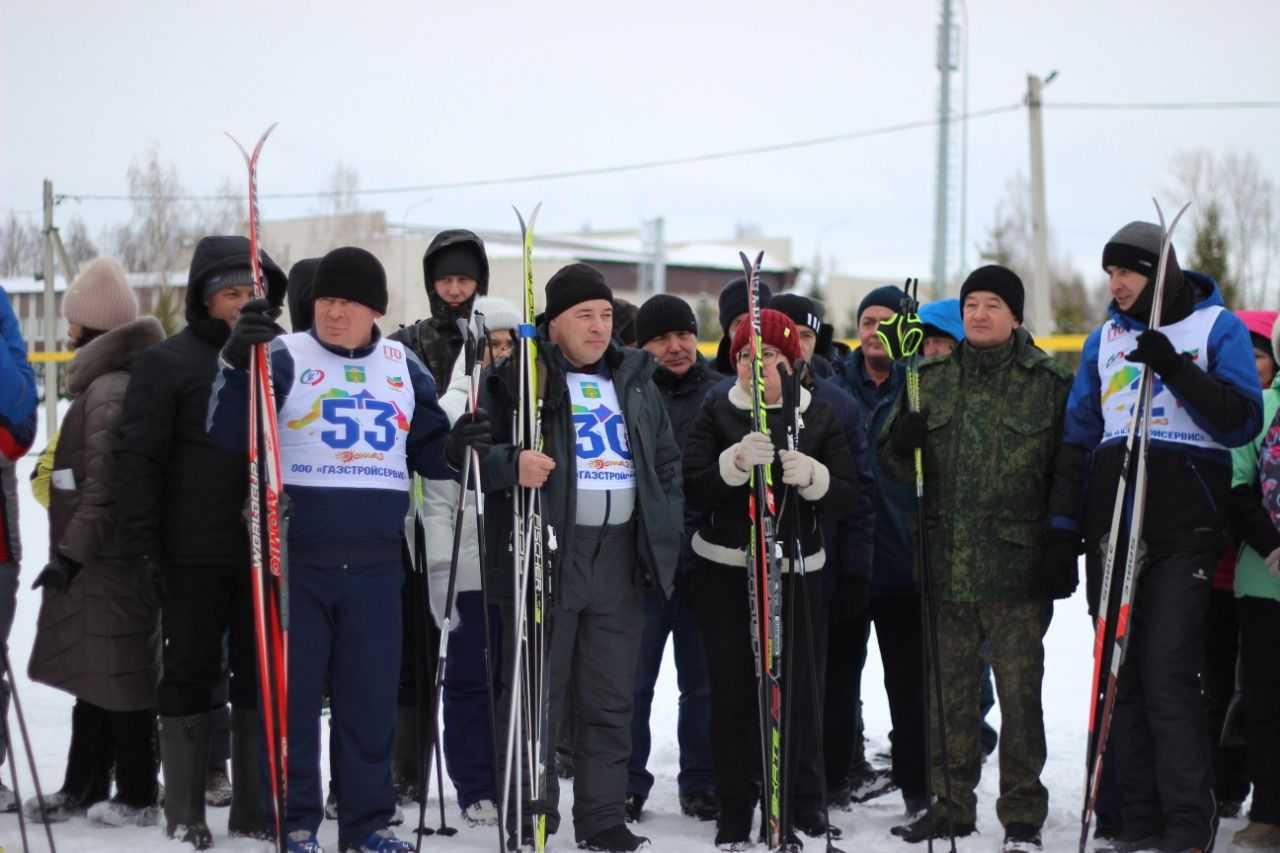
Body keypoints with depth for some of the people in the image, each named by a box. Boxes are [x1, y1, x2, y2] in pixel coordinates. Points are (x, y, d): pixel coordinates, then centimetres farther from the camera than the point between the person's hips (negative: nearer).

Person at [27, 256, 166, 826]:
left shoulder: (110, 389, -17)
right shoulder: (106, 382, 15)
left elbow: (105, 484, -22)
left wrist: (73, 551, -20)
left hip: (108, 563, -10)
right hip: (98, 563, 10)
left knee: (120, 675, -2)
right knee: (92, 675, 16)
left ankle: (137, 798, 7)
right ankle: (84, 790, 25)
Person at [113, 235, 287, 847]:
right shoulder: (169, 362, -1)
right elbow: (139, 459, -5)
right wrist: (144, 547, -12)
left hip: (265, 550, 4)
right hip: (195, 555, -4)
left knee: (262, 677, 7)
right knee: (192, 676, 3)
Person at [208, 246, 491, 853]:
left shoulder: (403, 365, 9)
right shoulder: (285, 357, -3)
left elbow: (425, 450, 17)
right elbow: (227, 434, -13)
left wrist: (453, 450, -6)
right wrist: (238, 363, -28)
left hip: (376, 564, 3)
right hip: (297, 559, -3)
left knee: (371, 695, 9)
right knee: (293, 693, 2)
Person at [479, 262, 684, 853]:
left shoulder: (637, 381, 16)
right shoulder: (518, 378, 0)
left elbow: (667, 462, 22)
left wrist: (666, 534, 13)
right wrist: (513, 464, -26)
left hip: (621, 556, 5)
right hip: (545, 556, -5)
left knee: (611, 700, 8)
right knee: (536, 695, -1)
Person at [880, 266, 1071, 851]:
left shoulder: (1049, 383, 0)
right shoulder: (933, 380, 10)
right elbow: (898, 467, 14)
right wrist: (900, 441, -9)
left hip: (1017, 564, -4)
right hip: (946, 564, 4)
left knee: (1019, 692, 1)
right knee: (949, 690, 11)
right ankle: (952, 803, 23)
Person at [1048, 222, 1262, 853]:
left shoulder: (1216, 327, 4)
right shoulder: (1104, 339, 16)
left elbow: (1242, 421, -6)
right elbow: (1077, 439, 17)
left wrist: (1175, 367, -18)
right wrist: (1063, 530, 10)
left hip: (1182, 533, -5)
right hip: (1110, 529, 5)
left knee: (1168, 677, -11)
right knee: (1121, 678, 5)